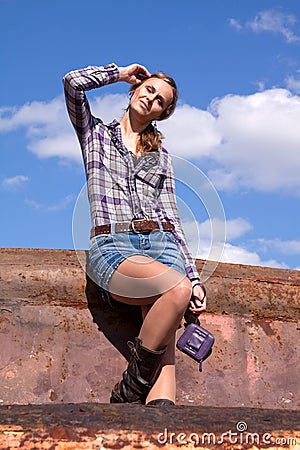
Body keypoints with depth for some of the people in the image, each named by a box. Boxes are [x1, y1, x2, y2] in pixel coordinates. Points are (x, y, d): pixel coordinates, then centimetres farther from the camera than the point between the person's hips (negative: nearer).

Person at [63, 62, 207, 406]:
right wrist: (120, 73, 20)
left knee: (163, 350, -21)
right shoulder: (95, 134, 22)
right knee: (176, 288, -34)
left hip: (162, 244, 3)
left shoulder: (161, 155, 27)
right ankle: (127, 394, -24)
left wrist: (194, 275, 10)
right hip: (112, 246, -3)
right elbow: (73, 82, 4)